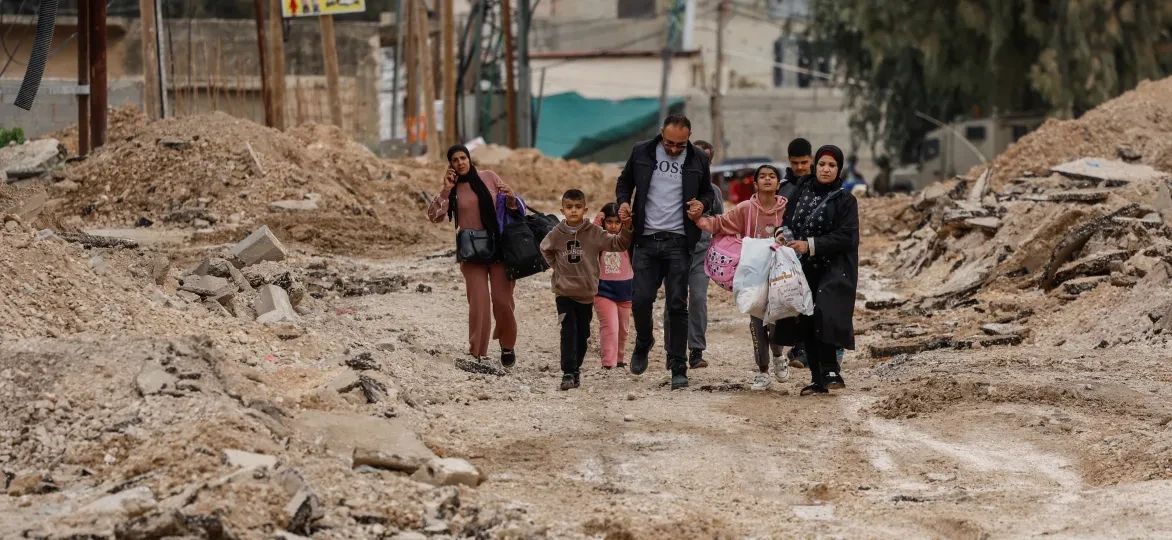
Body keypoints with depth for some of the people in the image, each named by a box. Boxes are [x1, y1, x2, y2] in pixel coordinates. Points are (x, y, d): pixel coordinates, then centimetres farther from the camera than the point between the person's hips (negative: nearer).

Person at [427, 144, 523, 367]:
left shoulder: (489, 177, 3)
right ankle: (478, 354, 0)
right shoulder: (452, 189, 2)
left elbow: (514, 207, 9)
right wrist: (446, 190, -15)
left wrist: (511, 198, -14)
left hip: (499, 247, 0)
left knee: (502, 299, -2)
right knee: (478, 302, -6)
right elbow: (434, 216, -10)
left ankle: (507, 346, 18)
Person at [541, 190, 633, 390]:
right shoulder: (557, 233, -3)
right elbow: (545, 249, 18)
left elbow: (617, 244, -10)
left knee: (582, 334, 12)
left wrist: (626, 229, -26)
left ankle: (576, 368, 29)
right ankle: (568, 373, -16)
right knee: (569, 332, -12)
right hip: (564, 292, -1)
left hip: (587, 293, 1)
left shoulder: (594, 232, -6)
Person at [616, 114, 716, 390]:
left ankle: (678, 369, 3)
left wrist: (702, 203, -5)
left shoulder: (697, 160, 3)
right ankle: (643, 344, 28)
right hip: (646, 240, 1)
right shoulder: (642, 153, 3)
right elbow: (625, 181, 17)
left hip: (678, 242, -1)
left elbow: (707, 192, 17)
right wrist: (623, 201, -3)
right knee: (641, 300, -4)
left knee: (677, 305, -2)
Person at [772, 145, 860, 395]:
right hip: (804, 271, 5)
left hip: (834, 271, -5)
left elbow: (846, 236, -12)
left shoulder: (845, 200, -4)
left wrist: (811, 245, -18)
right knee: (806, 323, 4)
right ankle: (817, 378, 11)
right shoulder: (801, 191, 10)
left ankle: (830, 370, -11)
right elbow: (788, 222, 19)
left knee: (825, 316, -22)